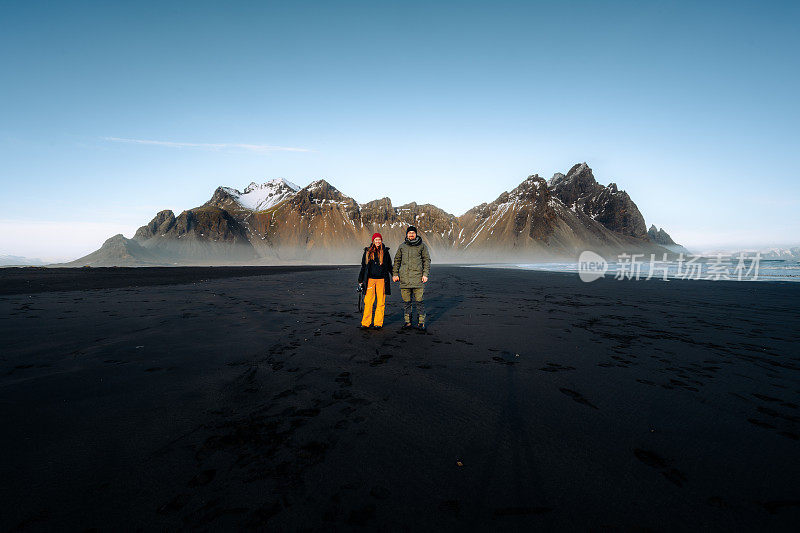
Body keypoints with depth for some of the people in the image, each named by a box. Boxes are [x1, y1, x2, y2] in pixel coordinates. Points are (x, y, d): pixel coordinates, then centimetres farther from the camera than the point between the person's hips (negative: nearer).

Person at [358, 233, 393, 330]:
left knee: (381, 302, 0)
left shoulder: (385, 252, 8)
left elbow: (389, 266, 15)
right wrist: (360, 280, 11)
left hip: (381, 279, 0)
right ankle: (365, 323, 2)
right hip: (370, 279, 0)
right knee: (368, 301, -4)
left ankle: (378, 323, 8)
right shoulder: (367, 252, 9)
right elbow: (363, 267, 13)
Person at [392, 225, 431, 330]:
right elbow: (397, 260, 17)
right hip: (404, 278, 3)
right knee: (406, 301, 7)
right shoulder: (402, 246, 11)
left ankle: (421, 322, 6)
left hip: (417, 277, -3)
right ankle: (407, 321, 16)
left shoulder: (422, 246, 4)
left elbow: (427, 260, 5)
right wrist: (395, 274, 8)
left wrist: (425, 274, -4)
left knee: (419, 300, -2)